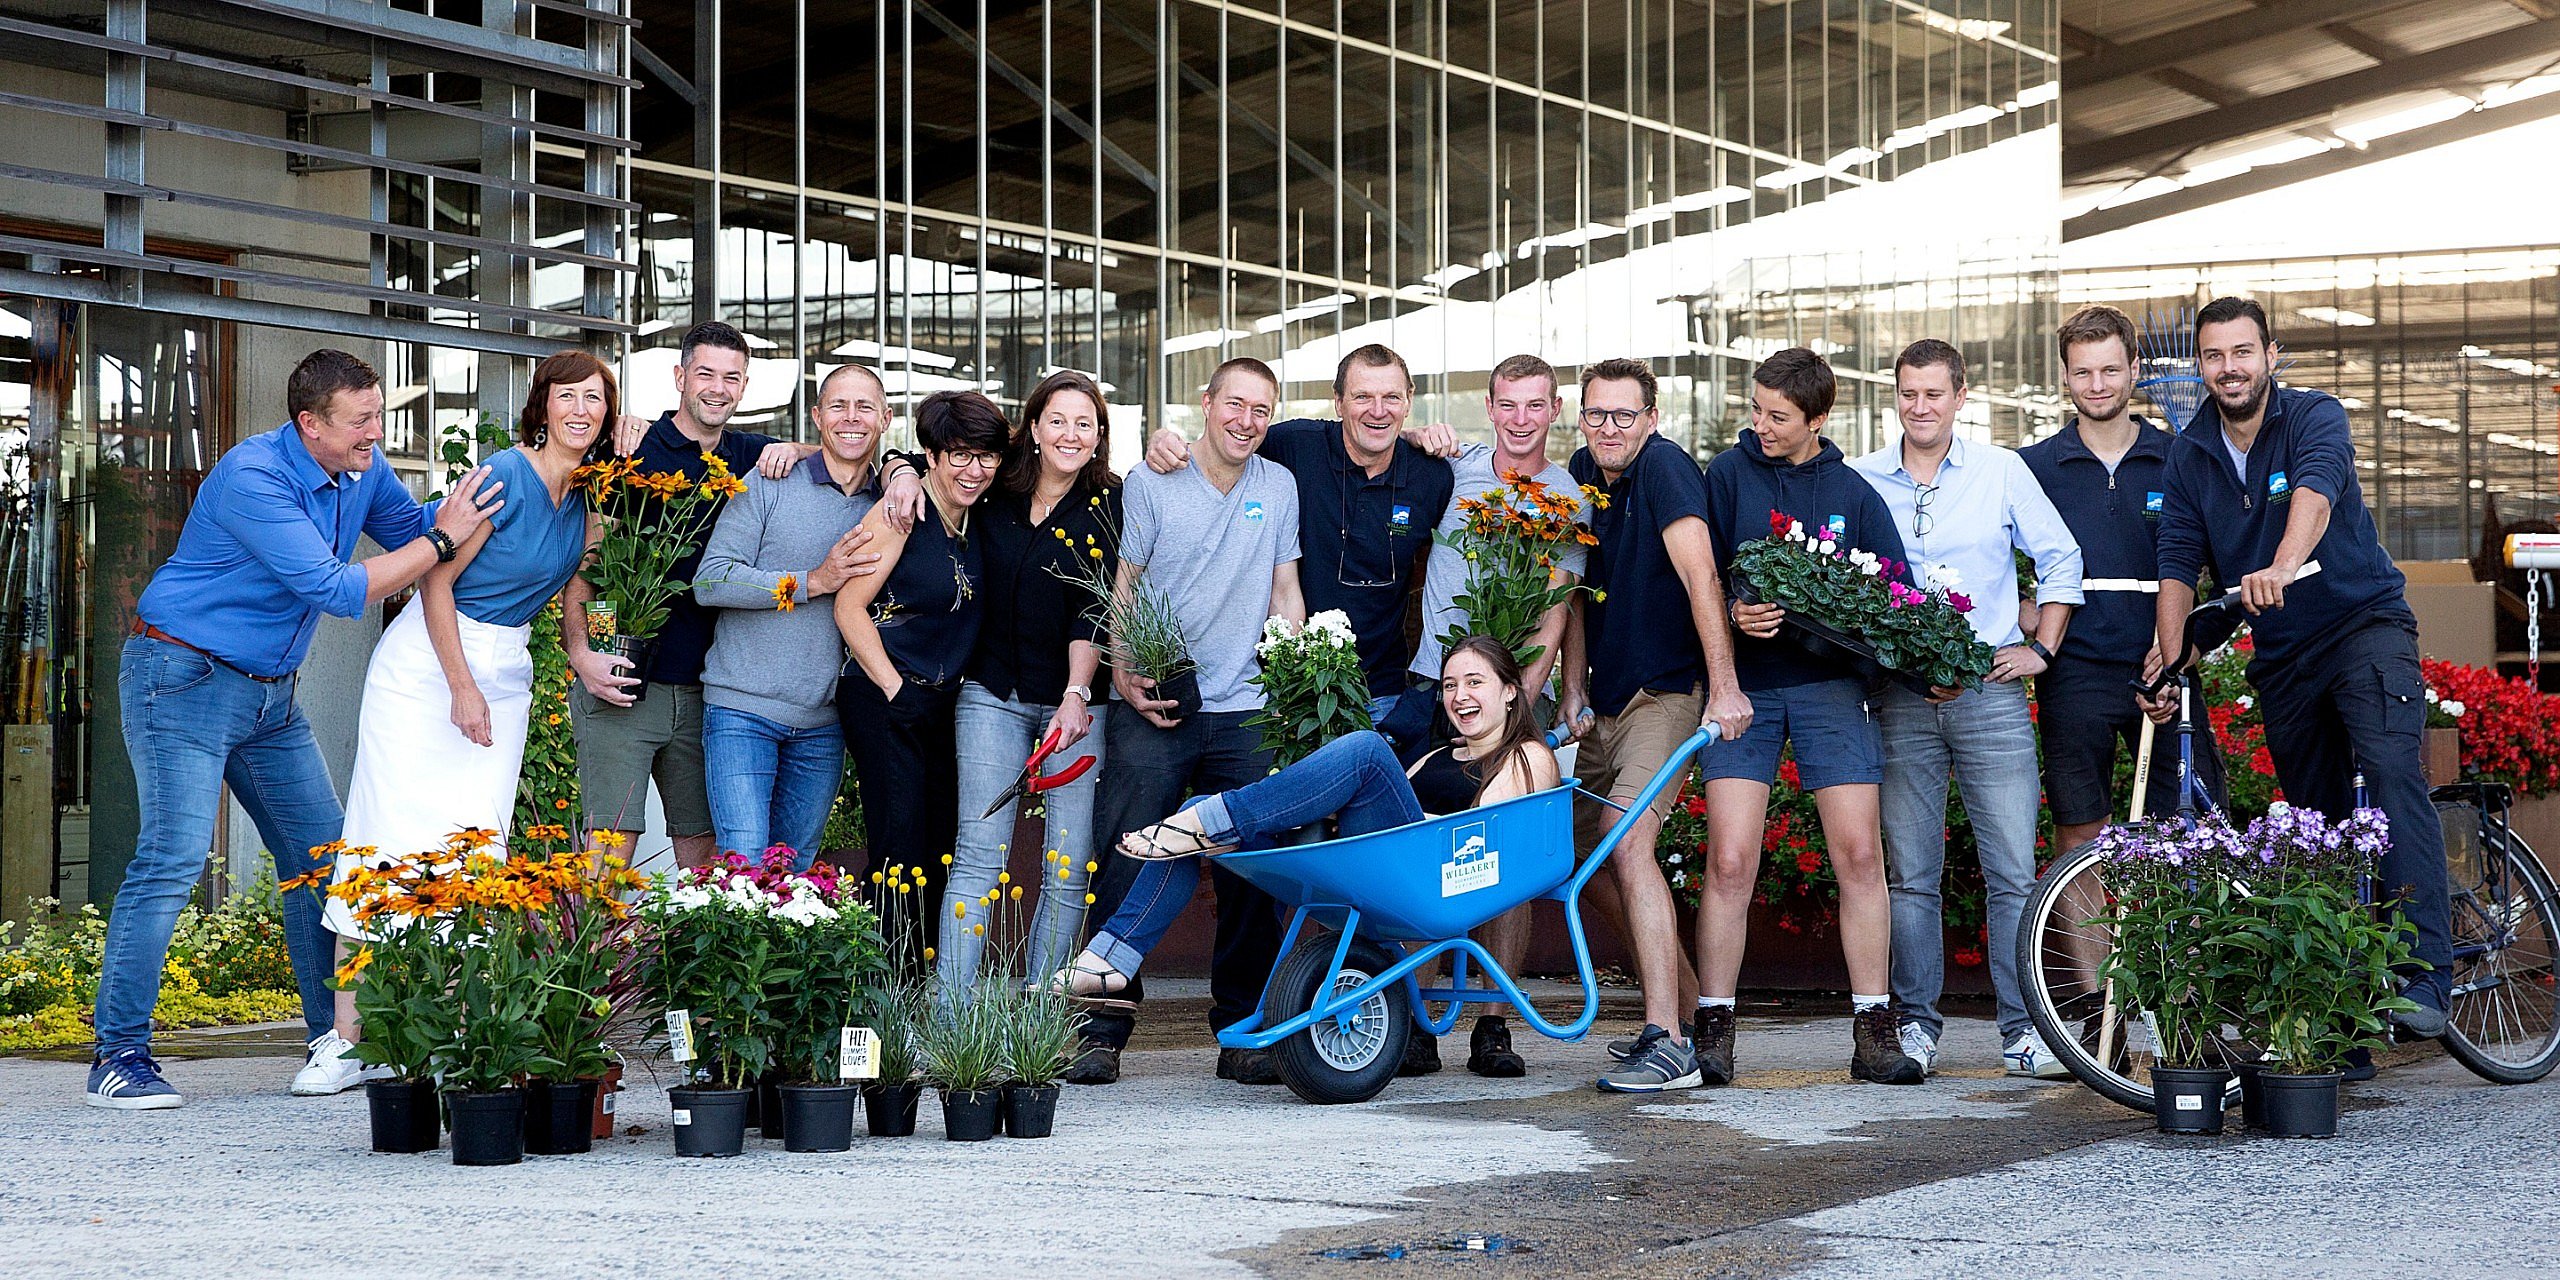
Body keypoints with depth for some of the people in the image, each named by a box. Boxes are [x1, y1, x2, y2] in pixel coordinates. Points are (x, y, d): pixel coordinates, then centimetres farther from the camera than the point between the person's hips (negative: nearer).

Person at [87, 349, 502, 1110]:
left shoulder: (362, 474, 2)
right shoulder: (252, 479, -23)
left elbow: (419, 532, 17)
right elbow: (338, 592, -27)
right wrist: (443, 540, -23)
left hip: (269, 695, 9)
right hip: (184, 680, -9)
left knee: (321, 856, 6)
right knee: (174, 855, -17)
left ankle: (334, 1040, 13)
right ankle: (118, 1056, -12)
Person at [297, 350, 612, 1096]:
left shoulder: (589, 495, 8)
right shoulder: (506, 476, -13)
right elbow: (438, 580, -12)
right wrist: (462, 687, -14)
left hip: (504, 674, 6)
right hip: (427, 661, -6)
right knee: (389, 839, -7)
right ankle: (347, 1039, -5)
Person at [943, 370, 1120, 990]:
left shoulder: (1109, 507, -1)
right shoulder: (996, 492, 7)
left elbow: (1095, 608, -10)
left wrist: (1076, 694, -20)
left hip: (1072, 698, -2)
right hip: (993, 694, 2)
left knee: (1069, 868, -4)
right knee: (979, 855, -7)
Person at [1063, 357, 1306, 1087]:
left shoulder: (1279, 487, 11)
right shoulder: (1150, 483, 0)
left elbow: (1285, 595, 14)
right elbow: (1118, 587, 1)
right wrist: (1124, 677, -11)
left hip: (1248, 712, 3)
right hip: (1152, 710, -3)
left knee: (1251, 875, 1)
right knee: (1126, 868, -5)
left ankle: (1242, 1032, 10)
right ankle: (1106, 1030, 2)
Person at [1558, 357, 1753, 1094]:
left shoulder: (1663, 467, -16)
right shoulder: (1579, 476, 7)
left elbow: (1700, 577, -24)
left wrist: (1724, 689, -31)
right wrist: (1575, 688, 7)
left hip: (1668, 691, -8)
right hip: (1608, 695, 8)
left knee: (1626, 838, -22)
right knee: (1585, 848, 11)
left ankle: (1669, 1044, -26)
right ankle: (1674, 1001, 27)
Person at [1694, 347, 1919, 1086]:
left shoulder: (1853, 493, 10)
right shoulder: (1728, 475, 5)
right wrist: (1734, 613, -20)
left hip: (1830, 684, 1)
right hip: (1745, 683, -1)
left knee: (1859, 855, -2)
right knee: (1730, 861, -8)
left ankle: (1874, 1032, 6)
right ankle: (1713, 1033, 1)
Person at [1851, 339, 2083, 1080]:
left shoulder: (2001, 471, 7)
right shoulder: (1860, 481, 7)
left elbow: (2061, 557, 14)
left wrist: (2040, 647, 7)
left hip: (1991, 692, 0)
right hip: (1900, 698, 1)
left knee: (2013, 872, -3)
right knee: (1911, 873, 5)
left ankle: (2023, 1030, 2)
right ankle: (1916, 1023, 14)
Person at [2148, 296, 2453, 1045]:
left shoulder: (2315, 417, -11)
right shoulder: (2190, 454, 3)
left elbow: (2315, 490, -31)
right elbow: (2179, 558, -1)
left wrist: (2283, 566, -51)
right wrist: (2169, 647, -17)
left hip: (2363, 624, -5)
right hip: (2282, 654, 5)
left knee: (2390, 772, -26)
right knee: (2315, 815, 6)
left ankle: (2424, 977, -31)